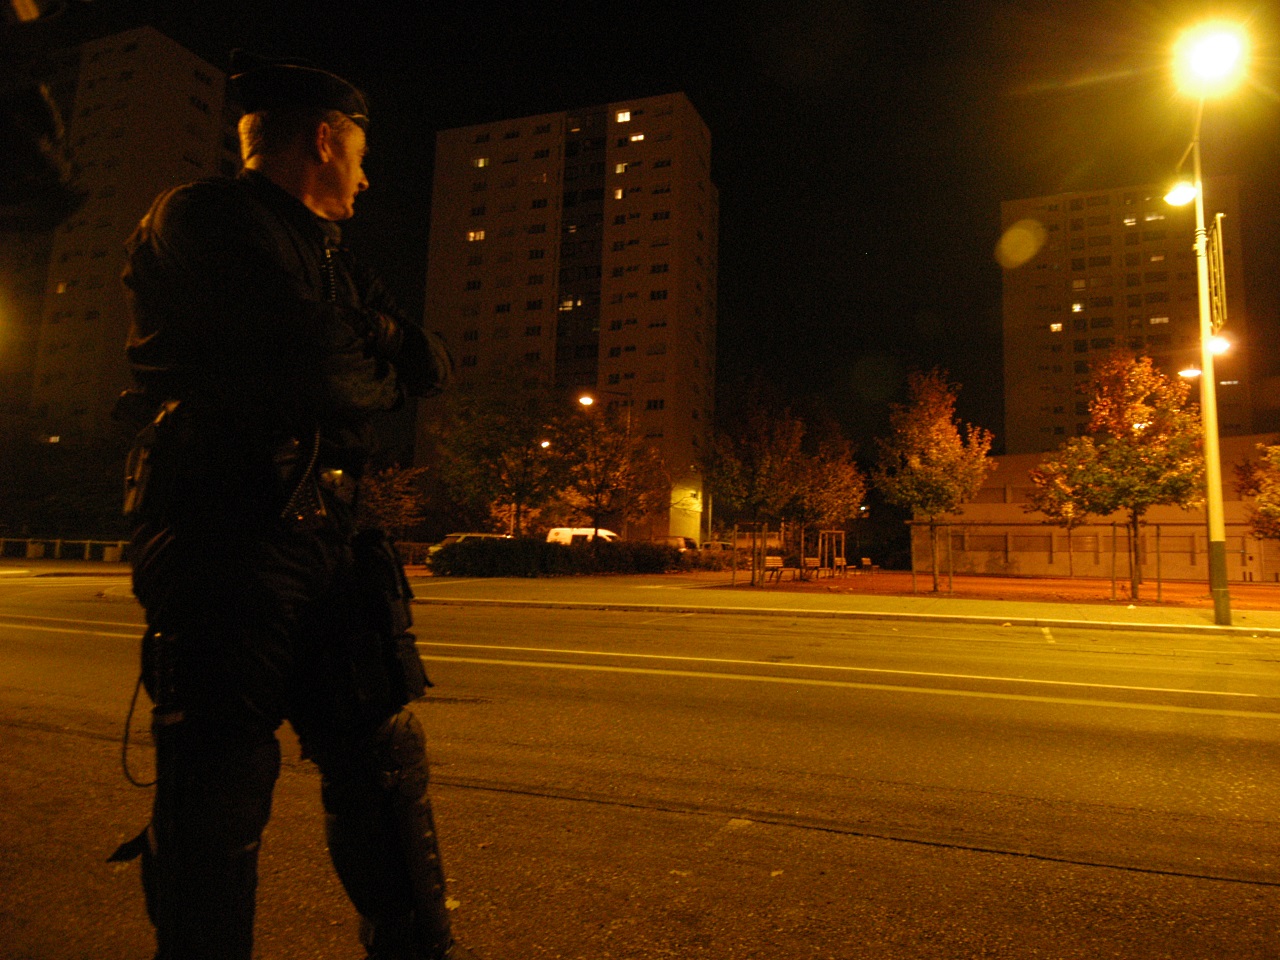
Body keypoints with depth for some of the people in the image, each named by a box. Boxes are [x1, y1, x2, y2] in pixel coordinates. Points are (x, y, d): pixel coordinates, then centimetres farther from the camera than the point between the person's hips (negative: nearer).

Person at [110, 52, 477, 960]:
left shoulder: (325, 253, 24)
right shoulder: (205, 218, -3)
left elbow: (429, 364, 17)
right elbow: (316, 369, -18)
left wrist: (374, 358, -2)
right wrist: (379, 376, 3)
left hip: (328, 539, 8)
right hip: (228, 538, -8)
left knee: (385, 758, 10)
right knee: (219, 792, 0)